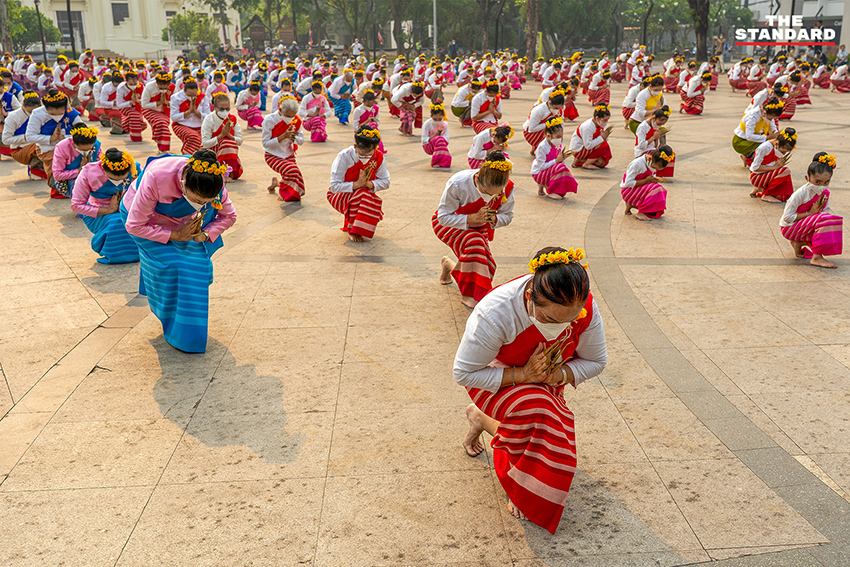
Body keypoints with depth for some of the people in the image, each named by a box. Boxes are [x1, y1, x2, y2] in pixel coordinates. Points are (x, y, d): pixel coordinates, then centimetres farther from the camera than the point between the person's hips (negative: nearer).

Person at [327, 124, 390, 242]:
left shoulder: (378, 157, -12)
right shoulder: (344, 157, -23)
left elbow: (385, 182, -5)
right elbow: (334, 187, -23)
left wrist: (369, 184, -25)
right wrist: (357, 184, -35)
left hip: (365, 194, 4)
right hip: (339, 195, -4)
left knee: (376, 202, -28)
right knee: (360, 194, -36)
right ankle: (352, 230, -16)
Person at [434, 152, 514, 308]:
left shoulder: (507, 188, -25)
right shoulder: (457, 183, -36)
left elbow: (507, 216, -8)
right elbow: (444, 217, -26)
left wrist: (494, 219, -33)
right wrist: (473, 218, -40)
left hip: (478, 227, 5)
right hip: (447, 224, -5)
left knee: (488, 268, -7)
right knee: (474, 241, -36)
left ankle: (449, 264, 27)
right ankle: (468, 295, -22)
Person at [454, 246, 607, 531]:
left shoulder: (584, 309, -25)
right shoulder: (496, 313, -38)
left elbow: (596, 362, -7)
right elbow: (464, 373, -27)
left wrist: (559, 374, -26)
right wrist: (522, 374, -34)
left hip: (545, 384, 5)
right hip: (495, 378, -5)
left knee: (557, 455, 0)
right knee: (535, 411, -36)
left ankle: (482, 418, 22)